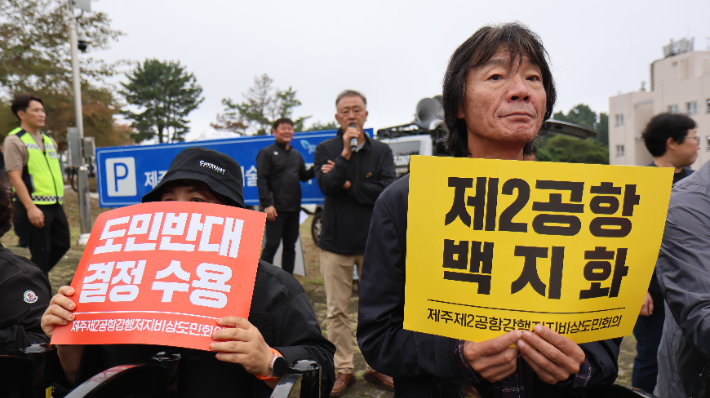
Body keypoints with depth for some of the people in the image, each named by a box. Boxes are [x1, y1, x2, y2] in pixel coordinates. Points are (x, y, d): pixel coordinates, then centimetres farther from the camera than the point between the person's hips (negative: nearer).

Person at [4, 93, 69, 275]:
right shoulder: (14, 140, -7)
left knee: (62, 245, 13)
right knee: (41, 253, -1)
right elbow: (15, 177, -13)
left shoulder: (49, 140, 16)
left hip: (55, 204, 7)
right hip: (35, 206, -7)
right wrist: (30, 207, -20)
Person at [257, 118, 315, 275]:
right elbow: (262, 180, -9)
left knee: (290, 245, 11)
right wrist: (267, 204, -18)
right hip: (276, 208, -6)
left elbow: (303, 176, 18)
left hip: (294, 208, 6)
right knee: (272, 245, -5)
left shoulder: (296, 154, 18)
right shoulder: (267, 153, -1)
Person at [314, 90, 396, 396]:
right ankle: (343, 369, 20)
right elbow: (325, 186, -12)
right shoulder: (325, 149, 4)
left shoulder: (382, 151, 5)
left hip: (373, 241, 0)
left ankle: (377, 366, 22)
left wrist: (348, 186, -10)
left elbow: (387, 189, -11)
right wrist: (345, 153, -19)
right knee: (337, 311, 6)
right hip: (335, 242, 0)